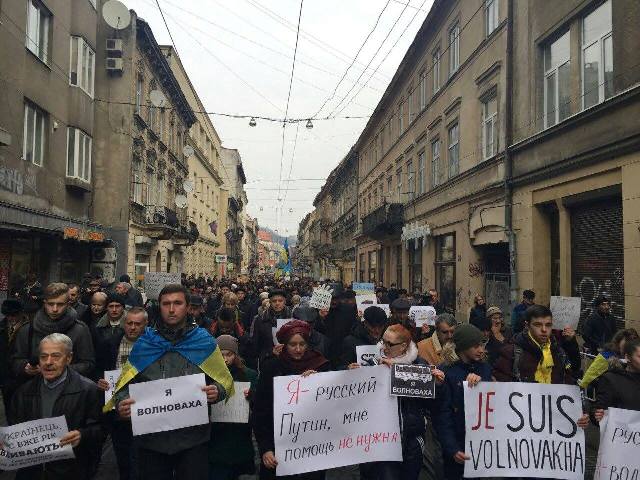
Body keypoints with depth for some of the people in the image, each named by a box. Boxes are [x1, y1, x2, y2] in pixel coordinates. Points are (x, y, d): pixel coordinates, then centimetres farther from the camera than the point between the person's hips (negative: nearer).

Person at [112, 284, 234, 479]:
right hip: (151, 439, 1)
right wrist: (121, 404, -16)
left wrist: (217, 392, -18)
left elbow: (224, 382, 3)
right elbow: (126, 383, 4)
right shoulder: (144, 345, 4)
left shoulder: (205, 343, 1)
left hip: (193, 439, -1)